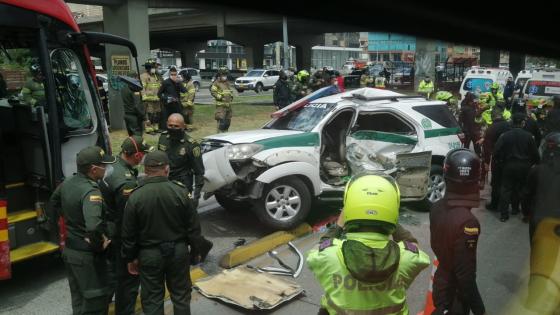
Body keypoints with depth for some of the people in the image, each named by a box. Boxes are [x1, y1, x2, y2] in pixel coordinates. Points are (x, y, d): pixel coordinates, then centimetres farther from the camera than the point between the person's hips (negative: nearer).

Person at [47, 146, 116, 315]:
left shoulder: (67, 183, 1)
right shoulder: (91, 191, -27)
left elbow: (52, 205, 19)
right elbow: (93, 226, -42)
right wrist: (99, 245, -23)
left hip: (69, 250, 9)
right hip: (87, 255, -9)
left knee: (79, 299, 23)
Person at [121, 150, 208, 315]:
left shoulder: (135, 196, -13)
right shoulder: (180, 191, -11)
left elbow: (129, 233, -6)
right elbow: (193, 227, -5)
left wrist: (130, 258, 8)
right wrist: (195, 252, 8)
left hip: (150, 254, -1)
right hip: (178, 251, 1)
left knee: (152, 299, 13)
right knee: (181, 295, 17)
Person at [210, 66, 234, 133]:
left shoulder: (227, 83, 18)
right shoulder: (217, 83, -6)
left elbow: (231, 91, 29)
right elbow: (213, 91, -15)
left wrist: (231, 96, 11)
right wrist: (220, 97, -19)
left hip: (228, 104, 8)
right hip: (221, 105, -8)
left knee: (228, 121, 13)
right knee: (221, 121, -12)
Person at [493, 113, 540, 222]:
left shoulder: (505, 135, -8)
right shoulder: (528, 136, -8)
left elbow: (496, 152, -10)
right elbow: (535, 153, -4)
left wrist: (500, 161, 7)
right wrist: (535, 163, 13)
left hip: (509, 165, 0)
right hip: (524, 167, 0)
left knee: (506, 189, 6)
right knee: (523, 189, 15)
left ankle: (504, 214, 3)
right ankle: (526, 212, 25)